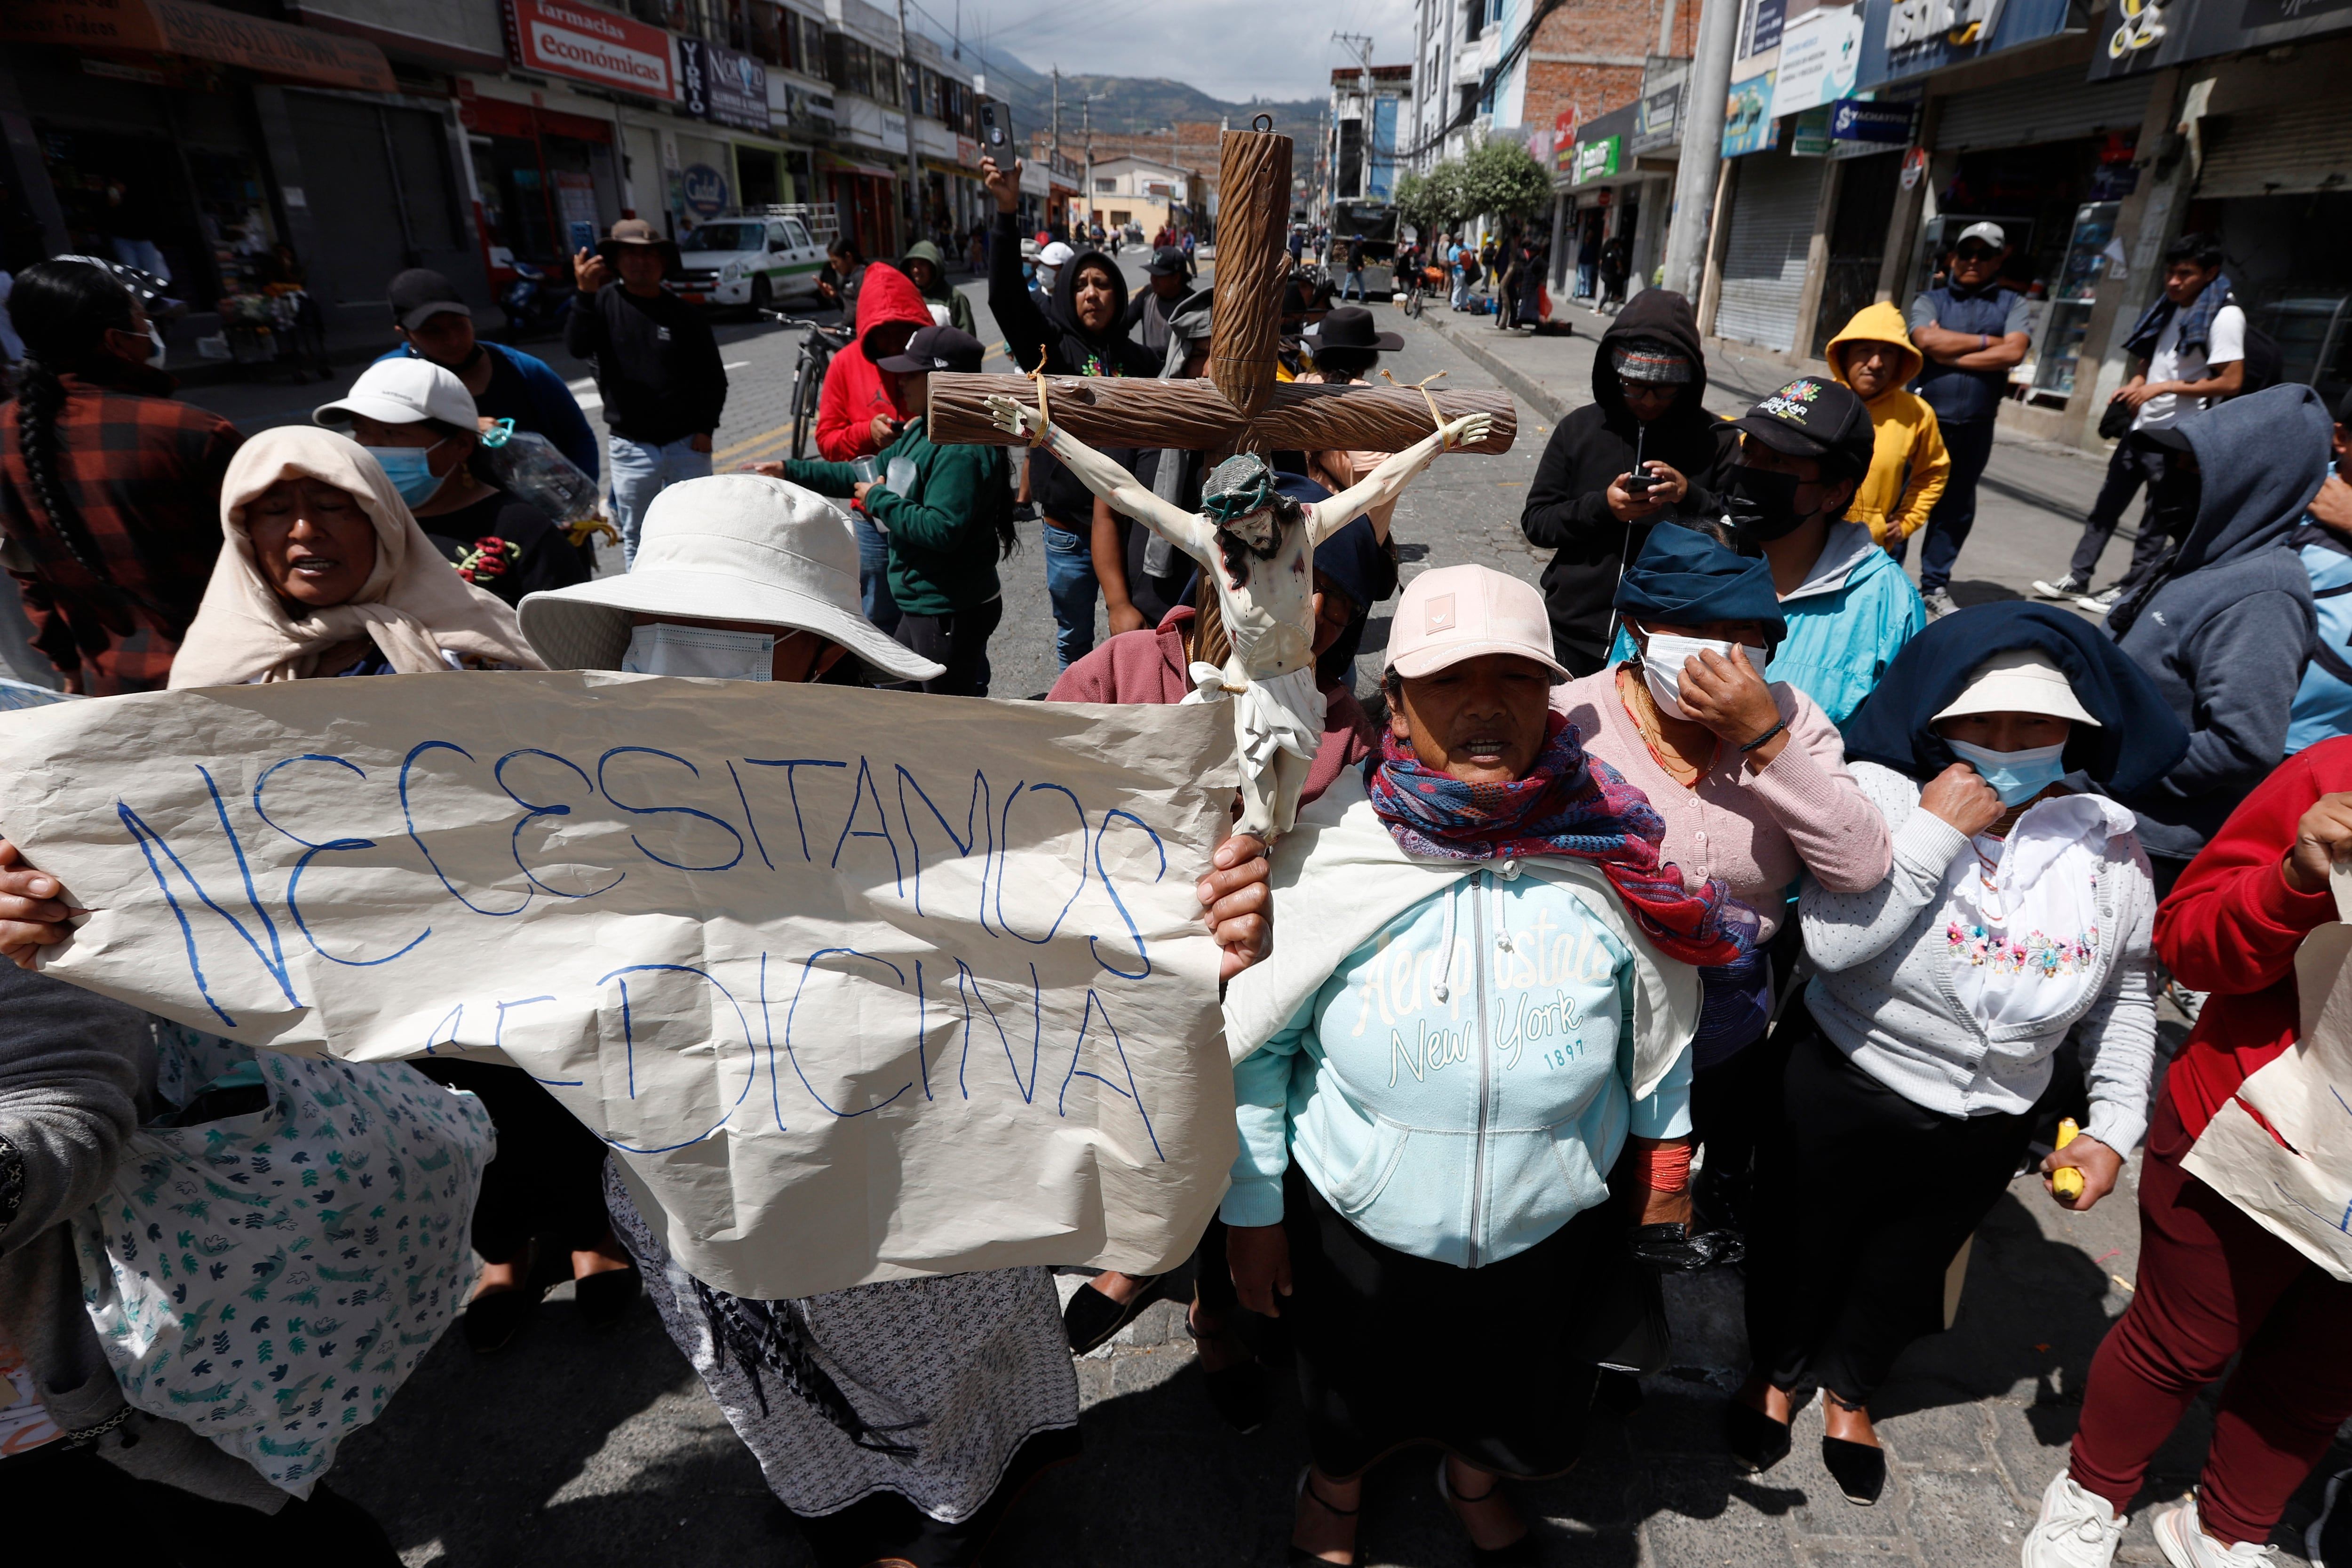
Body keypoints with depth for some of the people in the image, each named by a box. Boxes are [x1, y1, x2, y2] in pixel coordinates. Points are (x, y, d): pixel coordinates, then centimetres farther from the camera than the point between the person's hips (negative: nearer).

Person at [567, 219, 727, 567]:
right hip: (631, 447, 0)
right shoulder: (604, 302, 1)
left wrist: (706, 428, -3)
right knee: (636, 537, 7)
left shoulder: (685, 315, 4)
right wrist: (586, 295, -27)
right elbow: (577, 349, -14)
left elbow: (713, 377, 9)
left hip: (687, 444, 1)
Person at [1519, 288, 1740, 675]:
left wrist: (1692, 498, -22)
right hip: (1572, 636, 1)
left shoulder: (1716, 440, -1)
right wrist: (1601, 506, -17)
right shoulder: (1579, 429, 0)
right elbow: (1535, 521, -1)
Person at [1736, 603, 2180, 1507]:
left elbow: (2124, 994, 5)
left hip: (1989, 1125, 4)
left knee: (1908, 1265, 25)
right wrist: (1936, 831, -29)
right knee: (1802, 1245, 19)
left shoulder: (2106, 839, -6)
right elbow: (1834, 942, -32)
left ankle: (1847, 1389, 55)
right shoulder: (1878, 793, -20)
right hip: (1839, 1092, -3)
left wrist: (2114, 1125, 1)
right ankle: (1777, 1373, 52)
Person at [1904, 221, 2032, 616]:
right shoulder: (1930, 301, 7)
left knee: (1957, 508, 8)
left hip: (1975, 427, 2)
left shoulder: (2013, 305, 9)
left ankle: (1935, 585, 17)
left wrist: (1951, 353, -10)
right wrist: (1987, 341, -7)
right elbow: (1928, 342, -13)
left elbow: (2014, 352, -8)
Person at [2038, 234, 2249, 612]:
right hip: (2141, 426, 8)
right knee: (2106, 507, 11)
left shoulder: (2224, 316, -13)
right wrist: (2134, 386, 3)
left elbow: (2231, 382, -17)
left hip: (2178, 437, -8)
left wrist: (2164, 388, -19)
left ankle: (2130, 592, 9)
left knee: (2157, 523, 2)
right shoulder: (2169, 308, 11)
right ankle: (2078, 578, 18)